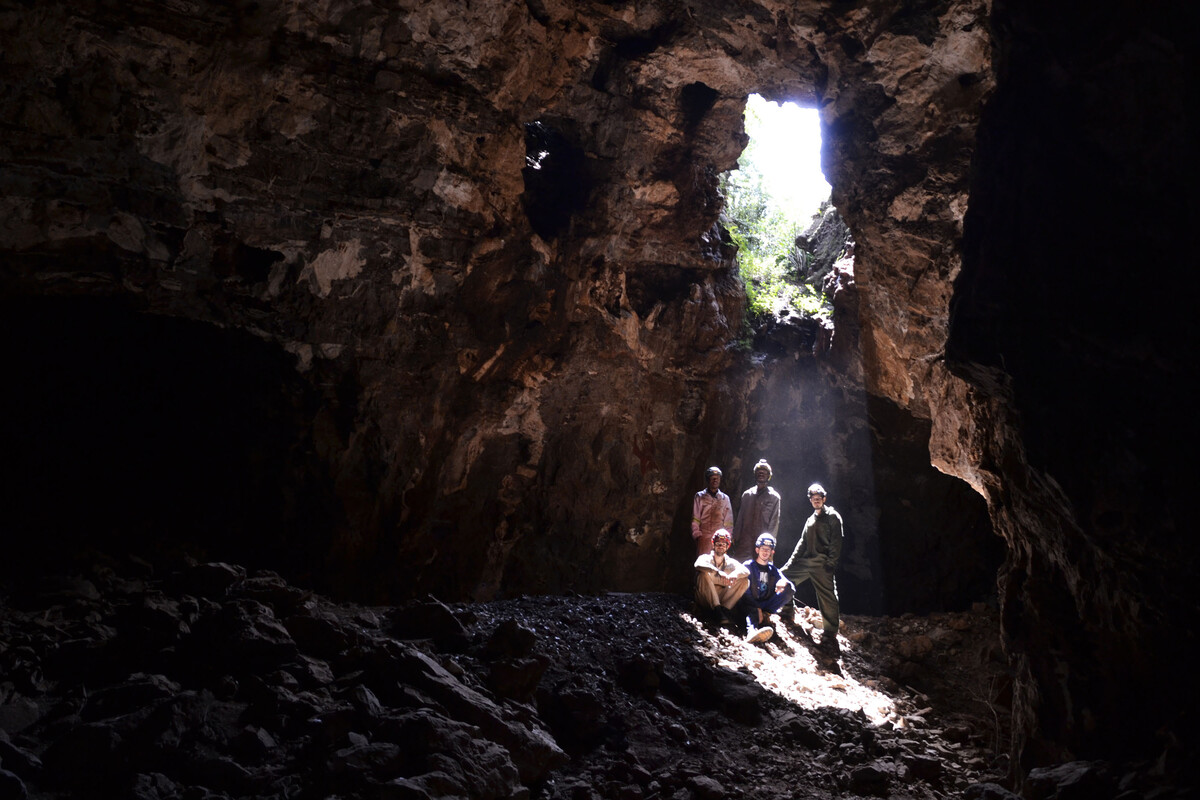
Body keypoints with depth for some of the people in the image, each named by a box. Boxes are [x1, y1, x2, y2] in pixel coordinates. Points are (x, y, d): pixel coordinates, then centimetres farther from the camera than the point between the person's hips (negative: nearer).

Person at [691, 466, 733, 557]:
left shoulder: (725, 498, 12)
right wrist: (697, 535, -4)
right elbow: (695, 519, 5)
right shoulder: (700, 497, 8)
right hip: (704, 538, -1)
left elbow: (728, 521, 11)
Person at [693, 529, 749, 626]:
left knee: (745, 581, -9)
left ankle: (724, 610, -25)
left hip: (722, 598, 3)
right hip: (705, 599, -3)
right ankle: (718, 611, -35)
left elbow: (746, 571, -7)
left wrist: (735, 574, -30)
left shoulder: (731, 562, 12)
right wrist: (719, 573, -37)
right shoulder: (706, 558, 2)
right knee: (704, 574, -28)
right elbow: (699, 565, -24)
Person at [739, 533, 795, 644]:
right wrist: (757, 609, -22)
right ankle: (752, 630, -72)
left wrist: (785, 583, -21)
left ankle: (765, 614, -33)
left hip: (767, 605, 4)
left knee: (789, 590, -16)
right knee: (751, 611, -39)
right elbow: (745, 591, -8)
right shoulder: (749, 566, 7)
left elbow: (791, 587, 5)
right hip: (751, 605, -3)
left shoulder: (773, 570, 19)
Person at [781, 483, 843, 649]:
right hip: (806, 561, 7)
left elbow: (836, 541, -6)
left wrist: (831, 562, -15)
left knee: (827, 597, -9)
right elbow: (803, 542, 25)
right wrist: (792, 561, 16)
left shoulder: (832, 516, 3)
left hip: (821, 563, -7)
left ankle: (830, 634, -5)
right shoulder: (811, 519, 24)